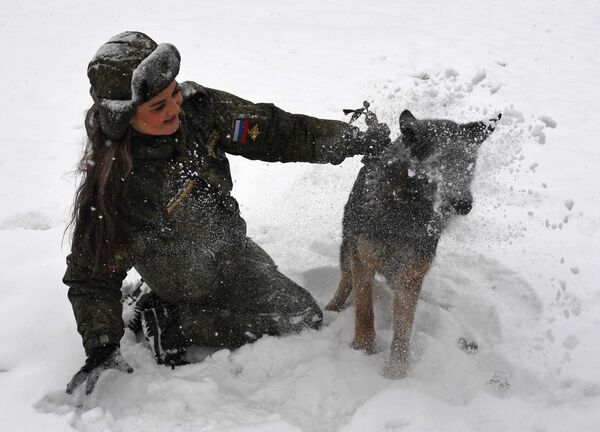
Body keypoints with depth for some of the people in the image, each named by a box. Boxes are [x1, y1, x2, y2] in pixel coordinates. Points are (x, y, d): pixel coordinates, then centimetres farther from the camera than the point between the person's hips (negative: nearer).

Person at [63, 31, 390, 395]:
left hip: (232, 249, 6)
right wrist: (101, 348, -31)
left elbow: (271, 130, -11)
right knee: (303, 321, -3)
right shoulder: (113, 185, -35)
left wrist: (348, 140, -15)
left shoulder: (195, 107, -21)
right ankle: (170, 322, 0)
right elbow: (93, 275, -24)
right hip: (197, 282, -6)